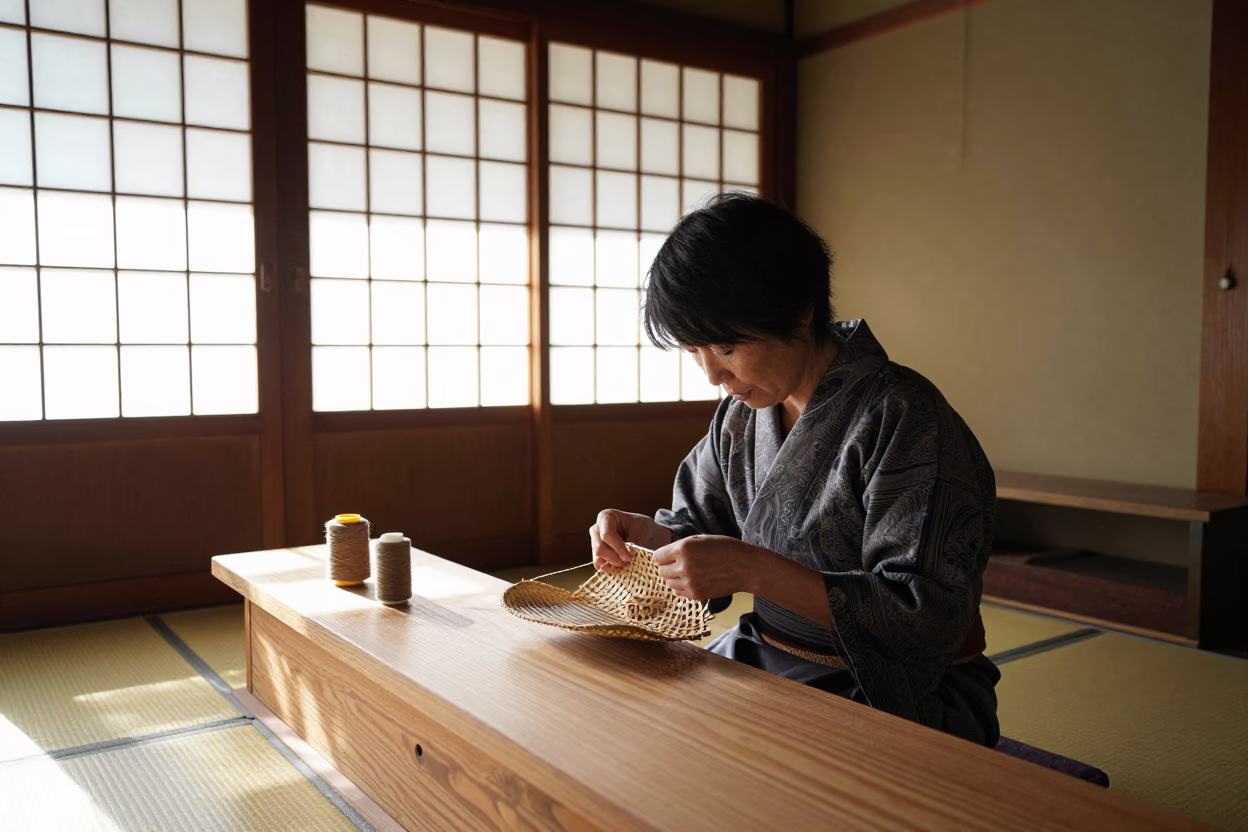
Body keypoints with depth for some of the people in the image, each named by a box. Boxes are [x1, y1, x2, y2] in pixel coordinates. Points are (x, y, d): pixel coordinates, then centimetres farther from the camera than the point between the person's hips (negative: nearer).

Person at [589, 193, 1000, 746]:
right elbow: (700, 527, 17)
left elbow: (931, 621, -23)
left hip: (893, 696, -6)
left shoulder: (902, 418, -19)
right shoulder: (741, 415, 3)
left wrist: (752, 570, -30)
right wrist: (639, 531, -7)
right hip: (765, 660, 7)